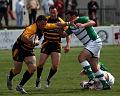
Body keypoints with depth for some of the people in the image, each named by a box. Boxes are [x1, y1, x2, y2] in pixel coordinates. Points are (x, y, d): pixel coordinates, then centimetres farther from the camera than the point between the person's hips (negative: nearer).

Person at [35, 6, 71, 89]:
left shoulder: (61, 22, -7)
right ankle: (38, 79, 21)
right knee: (41, 64, -7)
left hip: (56, 45, 0)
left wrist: (68, 45, -21)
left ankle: (48, 79, 19)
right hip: (46, 44, 0)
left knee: (55, 66, -9)